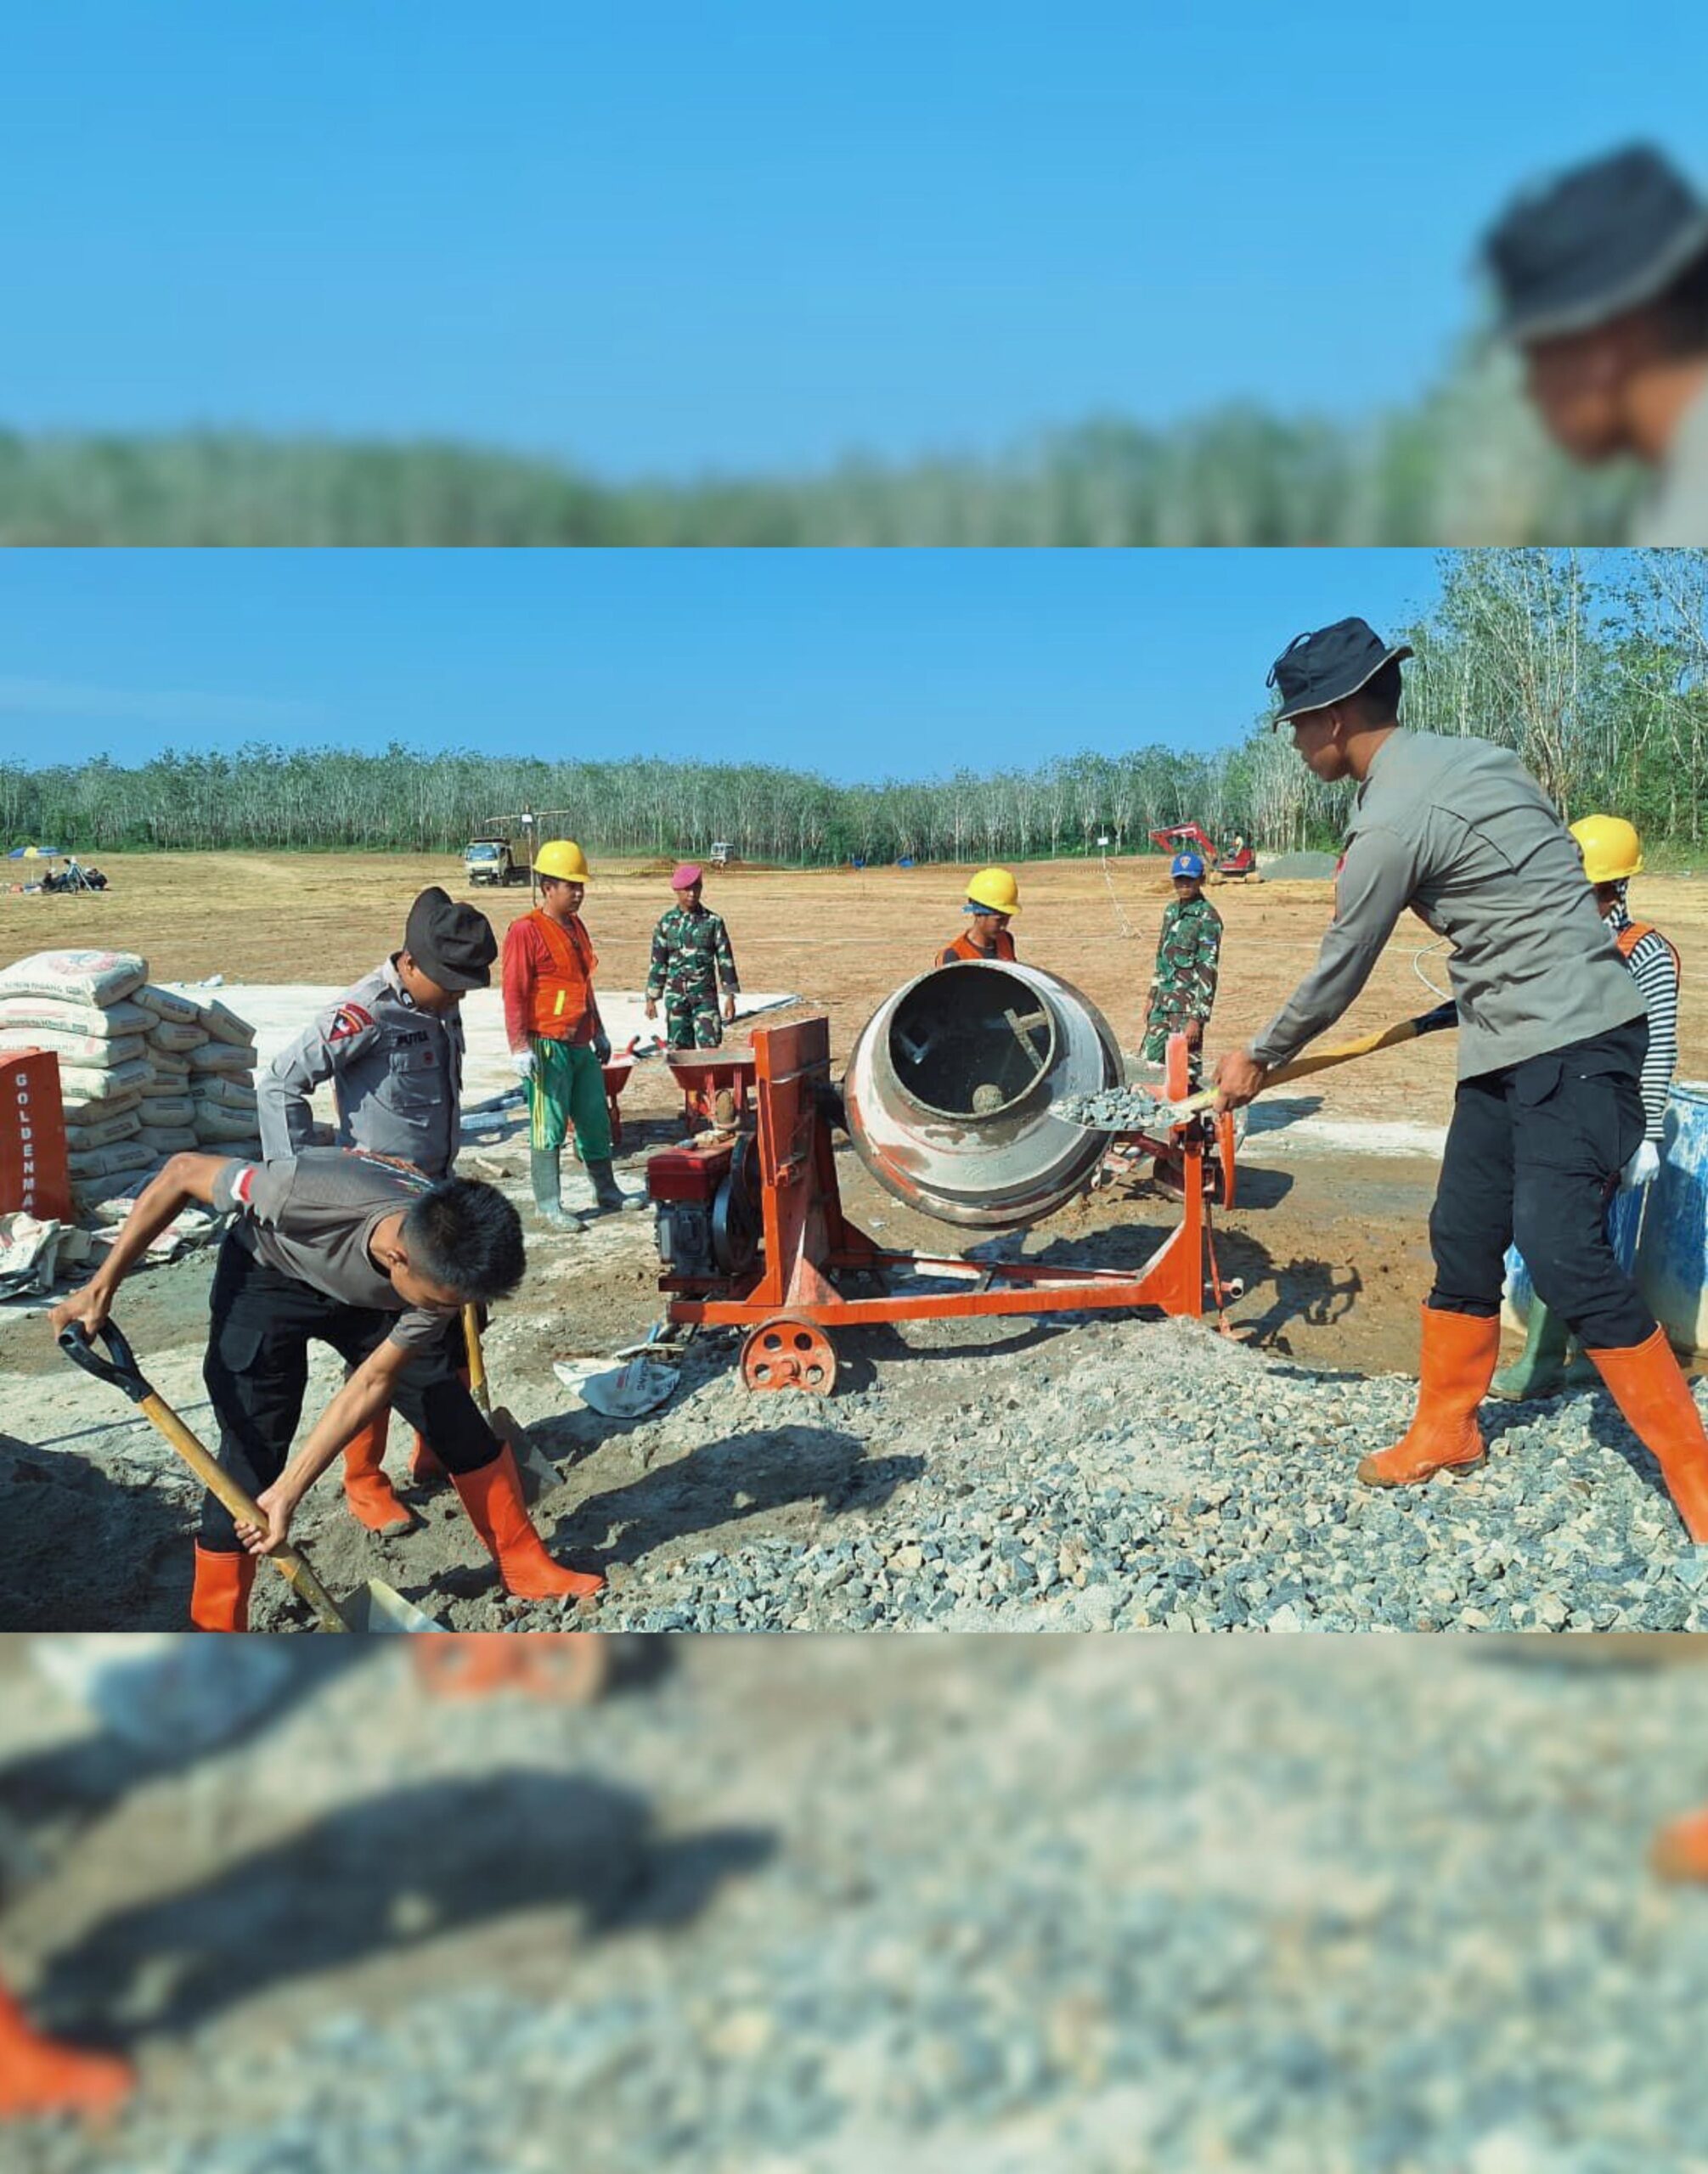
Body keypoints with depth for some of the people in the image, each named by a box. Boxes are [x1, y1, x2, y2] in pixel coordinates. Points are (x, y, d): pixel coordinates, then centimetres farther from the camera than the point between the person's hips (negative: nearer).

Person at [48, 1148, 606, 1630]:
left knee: (459, 1424, 0)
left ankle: (525, 1566, 20)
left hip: (367, 1297, 3)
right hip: (267, 1281, -3)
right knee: (251, 1456, -10)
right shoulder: (311, 1193, -45)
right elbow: (182, 1173, -27)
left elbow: (373, 1384, -20)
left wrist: (287, 1494, -22)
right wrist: (102, 1287, -21)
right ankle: (215, 1632, 9)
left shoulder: (446, 1266, -30)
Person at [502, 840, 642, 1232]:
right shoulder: (526, 931, -11)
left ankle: (607, 1191, 29)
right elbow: (514, 993, -15)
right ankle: (549, 1206, 4)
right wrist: (520, 1048, -21)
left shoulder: (576, 927, 15)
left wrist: (599, 1033, 26)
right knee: (549, 1128, -3)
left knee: (596, 1120, 16)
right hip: (548, 1048, -8)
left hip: (581, 1046, 8)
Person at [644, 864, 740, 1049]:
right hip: (676, 995, 1)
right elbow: (658, 962, 8)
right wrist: (651, 998, 5)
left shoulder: (713, 921, 1)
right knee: (679, 1048, 4)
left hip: (705, 994, -1)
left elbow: (725, 959, 3)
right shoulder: (666, 922, 3)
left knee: (709, 1046, -9)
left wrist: (730, 996, 0)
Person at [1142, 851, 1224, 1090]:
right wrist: (1152, 996, 18)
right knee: (1153, 1060, 12)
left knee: (1186, 1069, -5)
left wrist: (1198, 1018, -20)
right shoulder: (1171, 910, 12)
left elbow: (1208, 972, -15)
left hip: (1187, 1006, -8)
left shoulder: (1207, 918, -12)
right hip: (1163, 1001, 8)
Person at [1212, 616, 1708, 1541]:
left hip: (1568, 1040, -10)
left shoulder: (1390, 822, -17)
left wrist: (1258, 1060, 7)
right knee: (1463, 1237, 10)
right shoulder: (1471, 756, 10)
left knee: (1560, 1249, -15)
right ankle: (1447, 1429, 22)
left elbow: (1337, 976, -8)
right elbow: (1537, 873, 17)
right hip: (1510, 1044, 10)